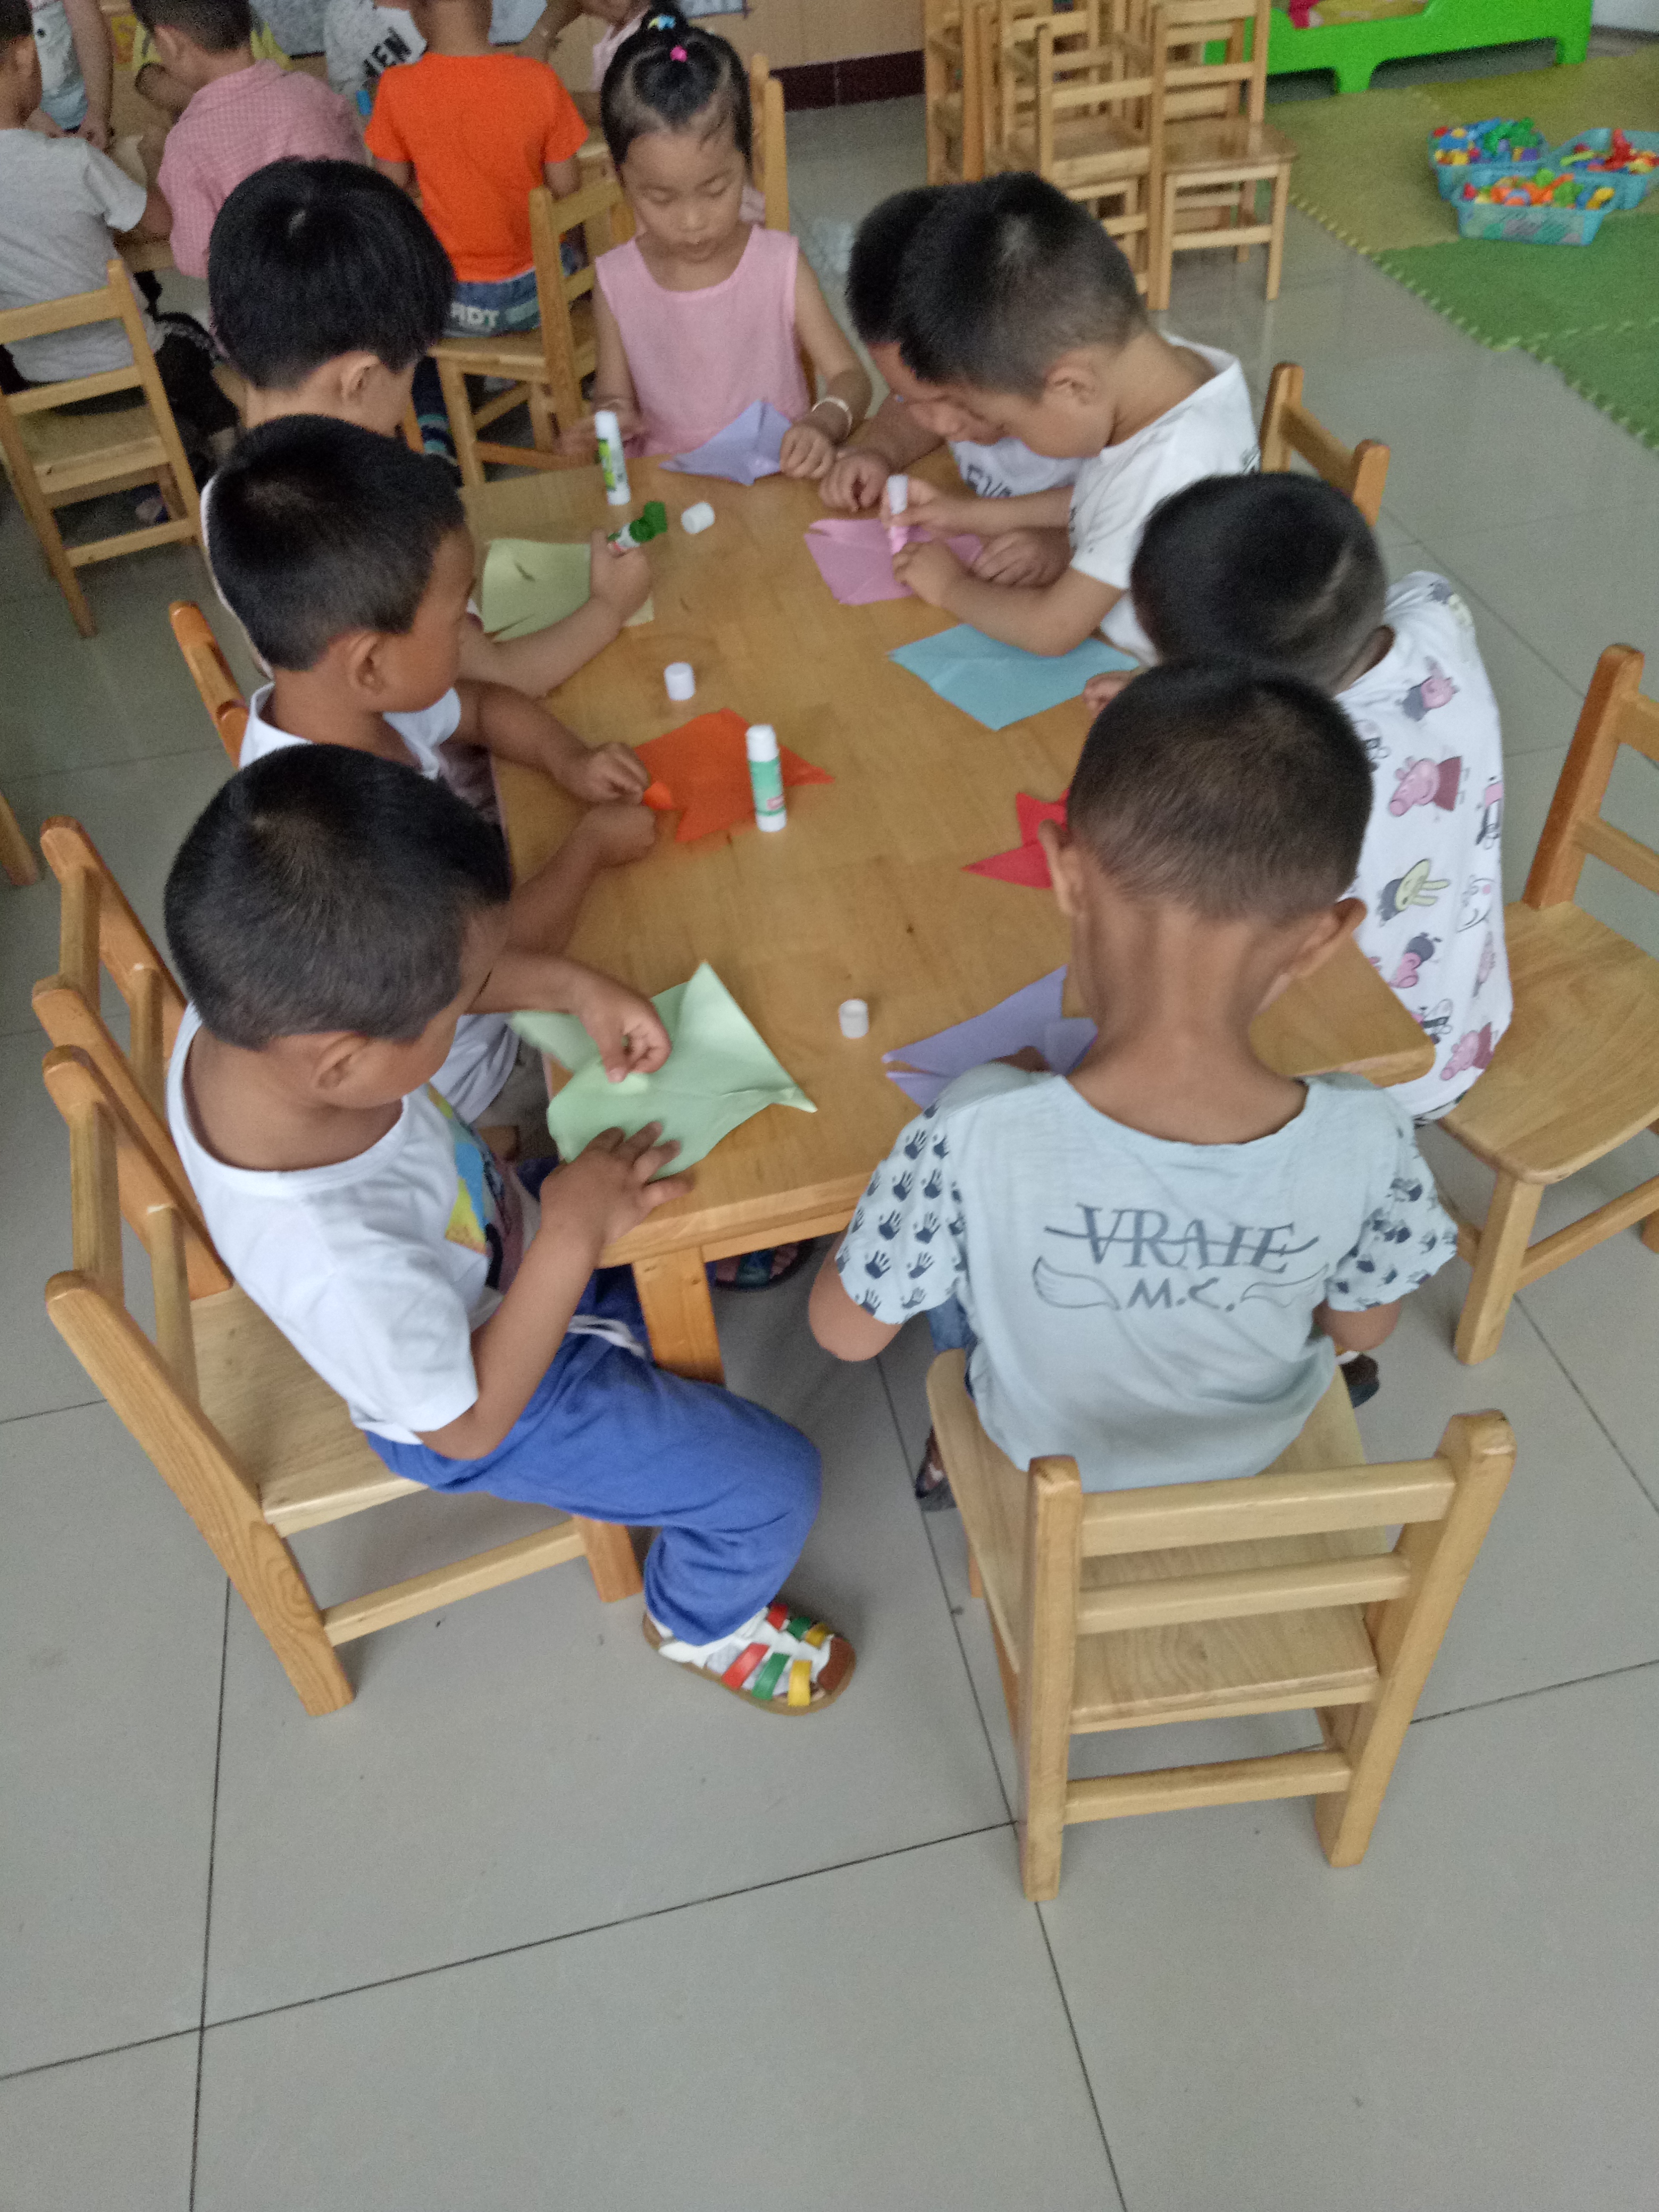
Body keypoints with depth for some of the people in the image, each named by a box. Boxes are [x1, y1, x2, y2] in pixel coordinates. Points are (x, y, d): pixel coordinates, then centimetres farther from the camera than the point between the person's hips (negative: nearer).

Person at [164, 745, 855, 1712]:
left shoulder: (255, 1006, -28)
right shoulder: (342, 1267, -46)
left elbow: (425, 973, -6)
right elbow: (468, 1422, -27)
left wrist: (574, 985, -18)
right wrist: (572, 1236, -31)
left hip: (506, 1240, 7)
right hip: (498, 1399, -7)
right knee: (775, 1485, 0)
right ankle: (704, 1624, 31)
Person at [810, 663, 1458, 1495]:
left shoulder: (976, 1137, -41)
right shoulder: (1364, 1139, -34)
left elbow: (845, 1332, -22)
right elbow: (1361, 1328, -12)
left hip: (1051, 1459, -1)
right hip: (1260, 1449, 2)